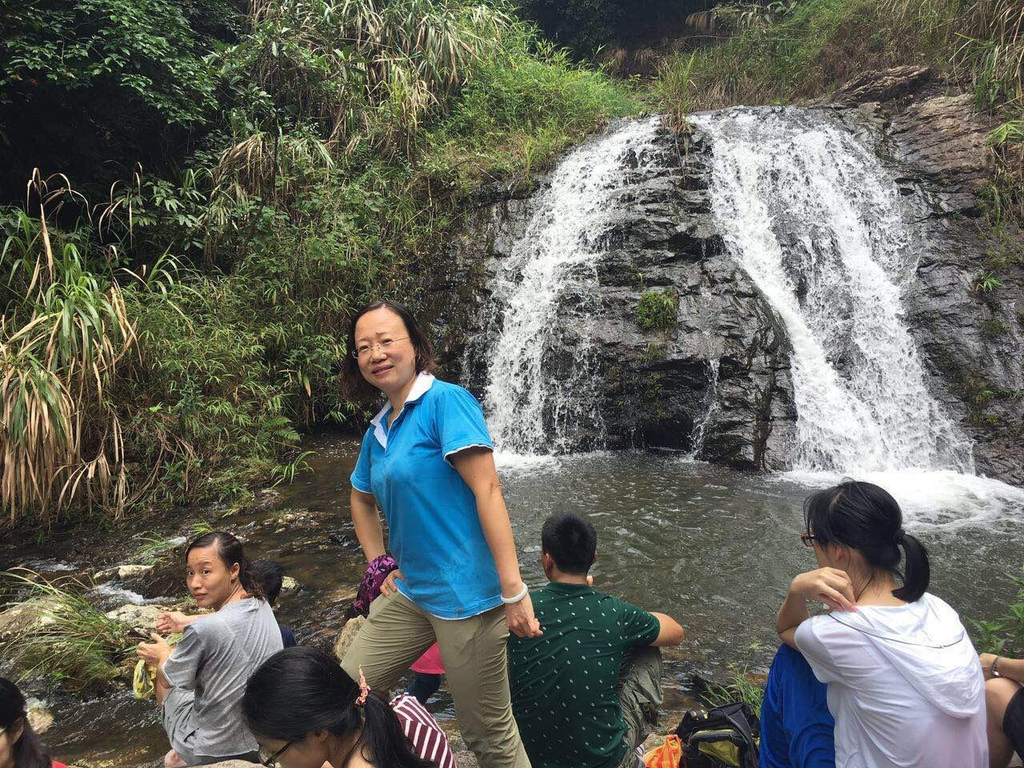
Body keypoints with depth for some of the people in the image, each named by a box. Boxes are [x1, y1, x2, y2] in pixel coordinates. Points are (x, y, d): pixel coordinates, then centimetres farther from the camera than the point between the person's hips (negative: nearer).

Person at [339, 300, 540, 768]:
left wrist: (513, 590, -22)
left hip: (465, 595, -8)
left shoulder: (445, 400, -14)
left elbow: (487, 489, -20)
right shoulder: (377, 431, 10)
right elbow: (362, 499, 28)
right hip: (410, 592, 8)